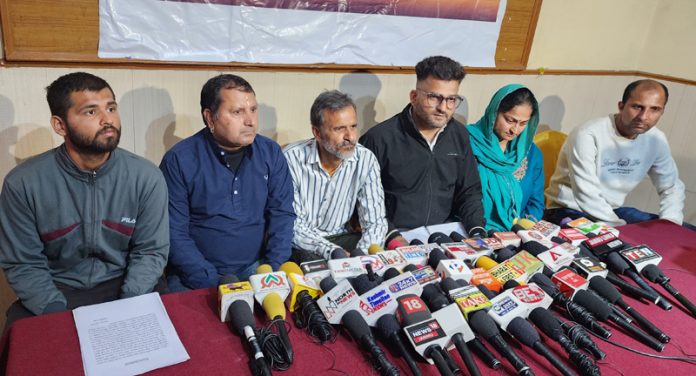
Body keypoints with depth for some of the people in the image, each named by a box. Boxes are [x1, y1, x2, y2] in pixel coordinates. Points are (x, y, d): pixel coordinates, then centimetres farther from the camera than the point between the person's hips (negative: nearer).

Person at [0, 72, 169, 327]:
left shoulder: (147, 177, -11)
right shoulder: (23, 183, -10)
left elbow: (151, 251, -6)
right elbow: (23, 263, -5)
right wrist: (61, 317, -17)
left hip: (123, 285, 0)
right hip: (58, 289, 0)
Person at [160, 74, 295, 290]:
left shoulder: (271, 153, 3)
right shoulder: (178, 160, -7)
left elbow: (282, 215, 3)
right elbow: (174, 232, -8)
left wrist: (273, 273, -9)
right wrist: (212, 284, -16)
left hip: (256, 267, 3)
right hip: (196, 278, -2)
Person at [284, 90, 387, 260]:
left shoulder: (366, 160, -10)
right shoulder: (292, 159, -18)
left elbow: (374, 222, -8)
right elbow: (292, 224, -17)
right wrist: (333, 252, -32)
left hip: (342, 238, 3)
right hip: (300, 245, -3)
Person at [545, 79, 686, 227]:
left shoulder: (656, 140, -2)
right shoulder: (588, 135, -23)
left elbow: (672, 187, 9)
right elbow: (587, 196, -27)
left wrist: (669, 222, -10)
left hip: (612, 211, 7)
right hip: (570, 211, -7)